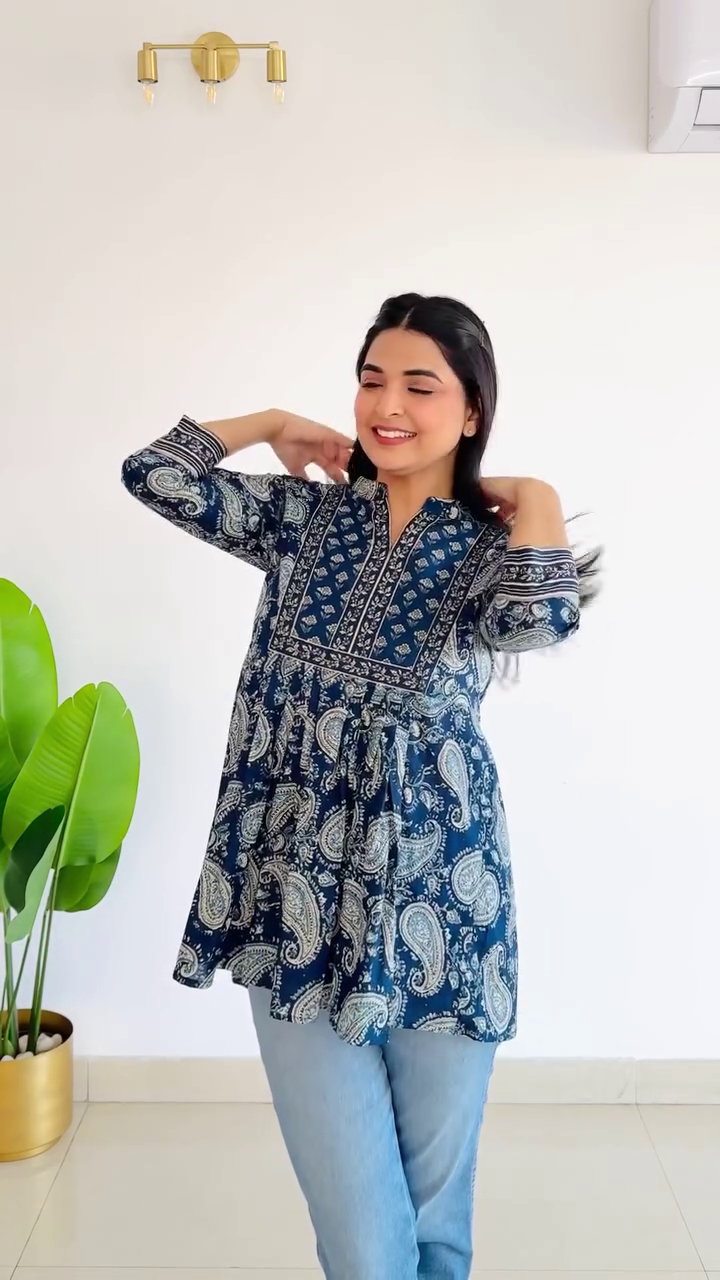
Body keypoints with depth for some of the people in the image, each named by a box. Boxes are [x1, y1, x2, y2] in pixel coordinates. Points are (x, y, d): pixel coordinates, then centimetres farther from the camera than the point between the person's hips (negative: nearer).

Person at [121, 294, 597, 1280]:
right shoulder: (307, 517, 6)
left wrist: (533, 497, -11)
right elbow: (153, 474, -2)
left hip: (432, 907, -1)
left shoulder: (492, 548, -2)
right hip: (301, 906, 2)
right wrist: (274, 424, 7)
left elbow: (541, 619, -27)